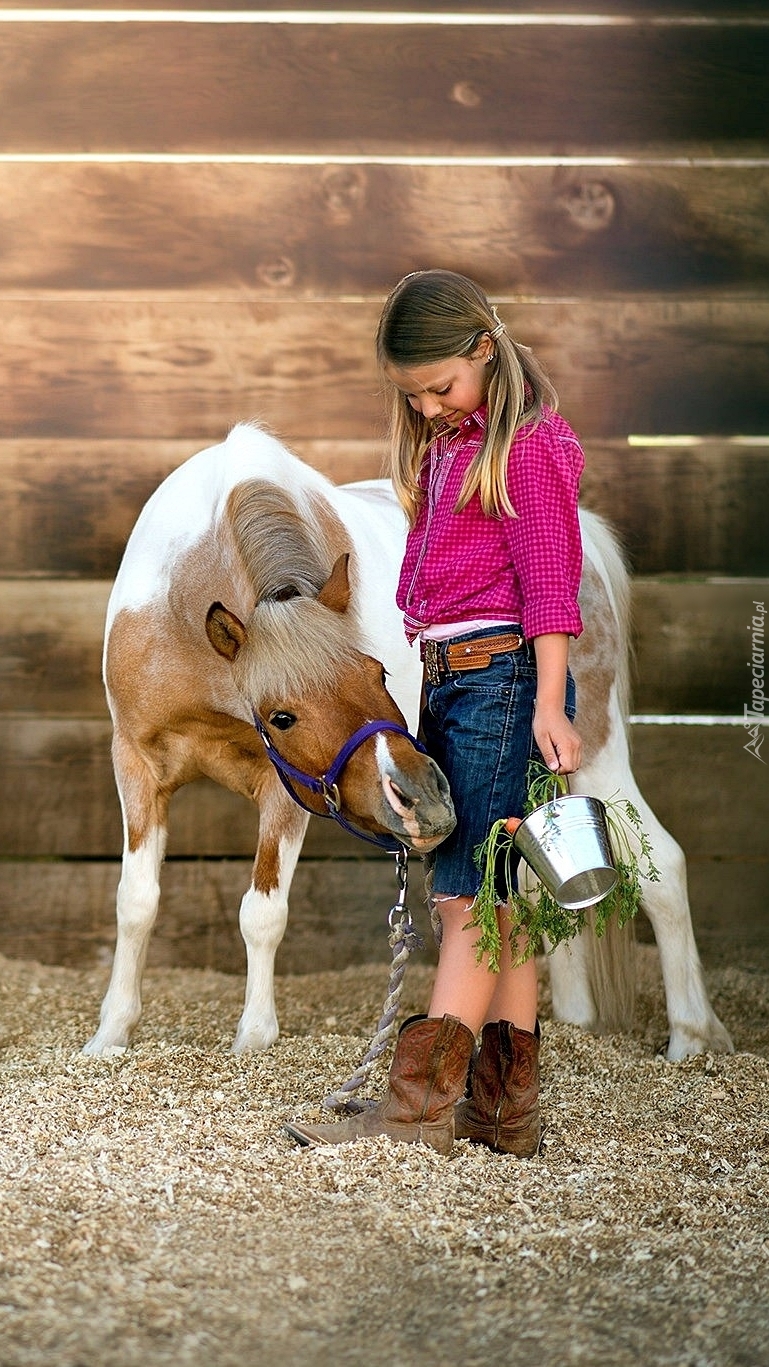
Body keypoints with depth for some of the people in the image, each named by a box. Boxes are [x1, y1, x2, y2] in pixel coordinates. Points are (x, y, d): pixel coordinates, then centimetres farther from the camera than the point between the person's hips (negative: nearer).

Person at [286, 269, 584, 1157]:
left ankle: (420, 1110, -11)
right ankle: (505, 1110, 12)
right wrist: (420, 689, 17)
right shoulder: (442, 443, 18)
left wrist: (549, 706, -19)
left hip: (504, 679, -9)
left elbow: (550, 584, -12)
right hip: (447, 681, 9)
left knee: (472, 893, -9)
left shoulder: (529, 443, -7)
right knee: (489, 900, 8)